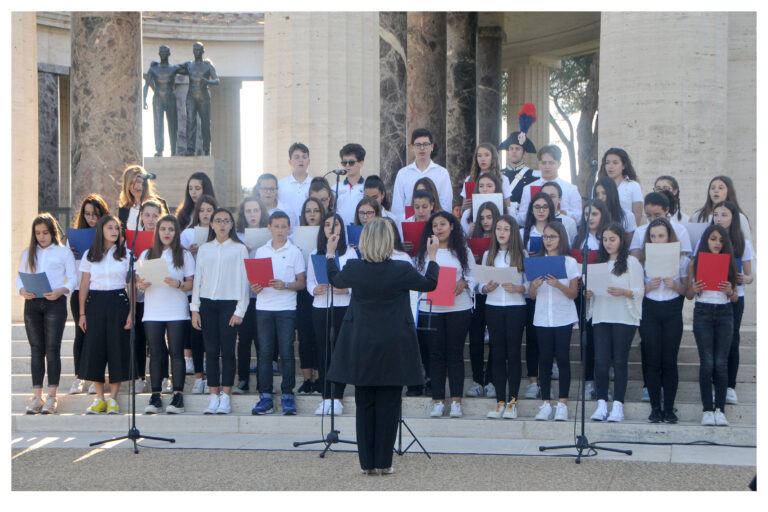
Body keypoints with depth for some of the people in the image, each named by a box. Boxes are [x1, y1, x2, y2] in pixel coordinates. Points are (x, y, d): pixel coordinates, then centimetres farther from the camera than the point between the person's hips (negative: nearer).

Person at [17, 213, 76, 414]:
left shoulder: (64, 252, 5)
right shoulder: (27, 253, 15)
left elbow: (72, 279, 0)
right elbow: (19, 278, 12)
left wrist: (60, 291, -18)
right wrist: (23, 291, -9)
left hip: (55, 303, -3)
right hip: (32, 303, 3)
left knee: (52, 349, -4)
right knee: (36, 349, 4)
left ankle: (51, 397, 0)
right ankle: (36, 396, 7)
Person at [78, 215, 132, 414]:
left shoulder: (125, 254, 4)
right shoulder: (89, 255, 8)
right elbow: (84, 285, 9)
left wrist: (131, 312, -4)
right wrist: (82, 313, 4)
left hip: (118, 302, -1)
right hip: (95, 302, 1)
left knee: (117, 347, -3)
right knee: (94, 348, -1)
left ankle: (113, 399, 5)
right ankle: (99, 398, 9)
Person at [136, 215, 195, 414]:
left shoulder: (184, 255, 7)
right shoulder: (146, 255, 14)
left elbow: (191, 284, 1)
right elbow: (138, 281, 13)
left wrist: (178, 284, -18)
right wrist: (141, 284, -10)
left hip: (177, 312, -2)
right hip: (152, 312, 2)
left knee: (176, 353, -5)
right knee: (156, 353, 2)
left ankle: (178, 397, -4)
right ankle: (155, 396, 4)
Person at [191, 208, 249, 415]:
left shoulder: (239, 249, 3)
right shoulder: (204, 249, 12)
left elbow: (243, 281, 0)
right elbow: (197, 279, 12)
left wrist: (240, 311, -6)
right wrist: (195, 309, 5)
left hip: (229, 304, -3)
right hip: (207, 304, 3)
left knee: (227, 351, -3)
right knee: (211, 351, 1)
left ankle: (226, 398, 3)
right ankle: (213, 397, 5)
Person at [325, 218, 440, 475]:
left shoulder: (354, 269, -8)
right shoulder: (402, 270, -13)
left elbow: (335, 280, 15)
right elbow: (429, 283, 5)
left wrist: (330, 253, 30)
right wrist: (432, 256, 19)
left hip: (361, 347, 2)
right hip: (393, 346, -2)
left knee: (364, 404, 9)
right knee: (388, 404, 5)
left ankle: (368, 463, 12)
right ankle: (383, 463, 7)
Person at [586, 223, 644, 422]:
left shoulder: (631, 262, 3)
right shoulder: (599, 263, 17)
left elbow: (639, 292, -3)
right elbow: (592, 287, 21)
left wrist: (622, 292, -21)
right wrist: (589, 293, -1)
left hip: (624, 318, -4)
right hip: (601, 318, 4)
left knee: (620, 361, -3)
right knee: (601, 360, -5)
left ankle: (618, 406, 1)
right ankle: (601, 404, 0)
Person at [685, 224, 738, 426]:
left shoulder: (729, 263, 10)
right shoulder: (695, 263, 5)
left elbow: (735, 297, 10)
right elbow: (688, 295, 7)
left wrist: (730, 291, -11)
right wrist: (694, 289, -14)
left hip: (725, 313, 1)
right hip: (703, 313, -1)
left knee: (721, 363, -4)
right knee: (707, 362, -7)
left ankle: (720, 409, 0)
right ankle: (707, 409, -3)